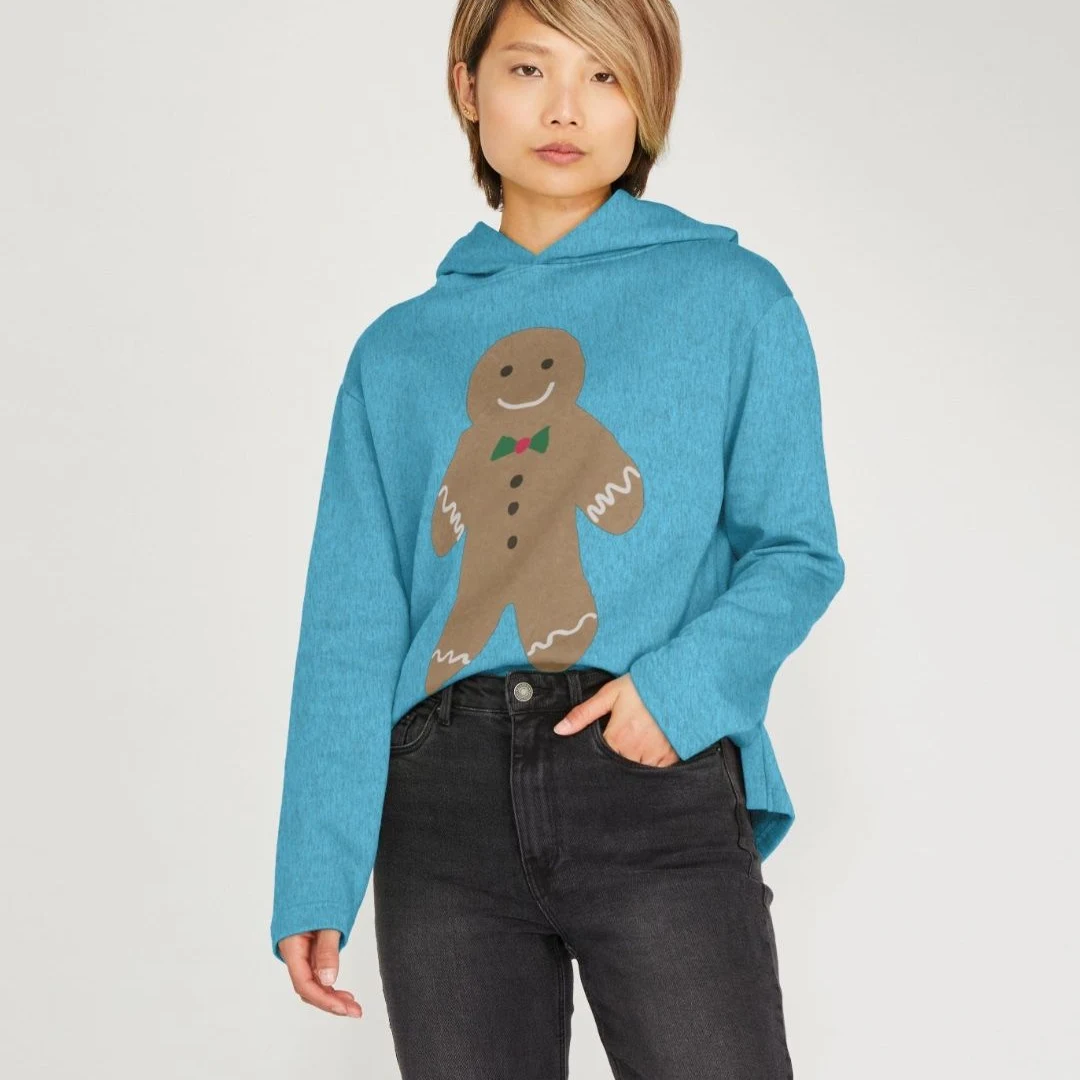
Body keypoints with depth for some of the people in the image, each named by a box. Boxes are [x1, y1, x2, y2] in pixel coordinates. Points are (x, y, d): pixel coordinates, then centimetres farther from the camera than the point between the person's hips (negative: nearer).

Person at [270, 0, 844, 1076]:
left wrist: (684, 687, -13)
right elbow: (351, 630, 9)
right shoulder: (399, 350, 14)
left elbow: (796, 551, 7)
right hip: (448, 803, 2)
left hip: (659, 786, -2)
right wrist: (313, 884, 2)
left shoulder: (733, 298, 8)